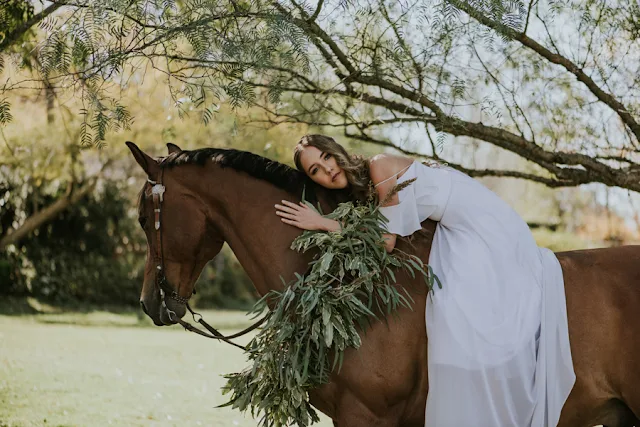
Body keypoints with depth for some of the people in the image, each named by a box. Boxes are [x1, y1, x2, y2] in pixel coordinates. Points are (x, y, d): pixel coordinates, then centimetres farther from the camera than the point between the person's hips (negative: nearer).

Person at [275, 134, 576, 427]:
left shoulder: (380, 166, -18)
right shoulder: (363, 191, 8)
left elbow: (386, 241, -19)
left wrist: (323, 224, -19)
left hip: (484, 222, -8)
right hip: (457, 234, 8)